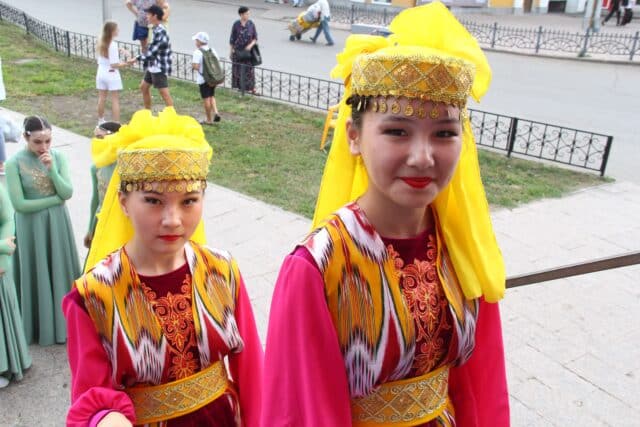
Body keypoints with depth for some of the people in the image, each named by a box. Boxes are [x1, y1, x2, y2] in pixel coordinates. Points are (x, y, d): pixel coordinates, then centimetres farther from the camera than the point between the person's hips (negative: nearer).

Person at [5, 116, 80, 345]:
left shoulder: (58, 157, -4)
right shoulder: (14, 163, -13)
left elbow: (68, 193, -8)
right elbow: (19, 204, -16)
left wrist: (51, 169, -20)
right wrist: (56, 199, -13)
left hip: (57, 224, 3)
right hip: (31, 227, -3)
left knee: (60, 273, 12)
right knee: (36, 276, 8)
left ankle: (63, 323, 27)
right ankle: (39, 327, 23)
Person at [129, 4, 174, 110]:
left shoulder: (160, 32, -22)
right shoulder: (156, 29, 9)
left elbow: (151, 52, -23)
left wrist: (136, 58, -15)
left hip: (159, 68, -11)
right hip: (153, 66, 11)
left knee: (164, 93, -10)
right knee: (144, 87, 21)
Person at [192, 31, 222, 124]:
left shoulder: (198, 52, -15)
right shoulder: (212, 50, 5)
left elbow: (196, 66, -21)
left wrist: (192, 64, -2)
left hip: (203, 79, -6)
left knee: (206, 98, 4)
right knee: (212, 96, 21)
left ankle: (209, 119, 10)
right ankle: (215, 112, 2)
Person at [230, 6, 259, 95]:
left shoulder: (251, 24, -5)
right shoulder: (236, 24, -9)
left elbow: (255, 38, -1)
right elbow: (232, 38, -2)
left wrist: (251, 45, -19)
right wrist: (231, 51, 2)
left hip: (248, 51, 1)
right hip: (238, 51, -1)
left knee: (249, 69, 2)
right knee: (238, 69, 9)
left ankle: (252, 88, 6)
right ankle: (239, 86, 25)